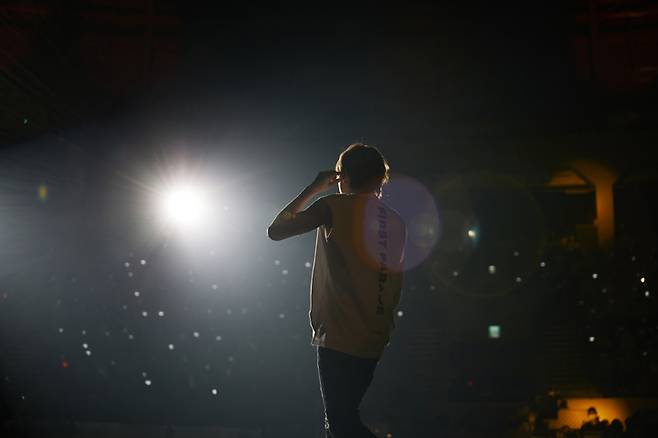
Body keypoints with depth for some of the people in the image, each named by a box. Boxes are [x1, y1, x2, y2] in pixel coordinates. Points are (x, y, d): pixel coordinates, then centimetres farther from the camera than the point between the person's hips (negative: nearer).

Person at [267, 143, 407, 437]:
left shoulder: (334, 206, -7)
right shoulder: (396, 222, 11)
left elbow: (276, 230, -1)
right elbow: (395, 291, 13)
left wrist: (313, 189, 6)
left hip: (339, 339, -7)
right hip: (376, 343, 7)